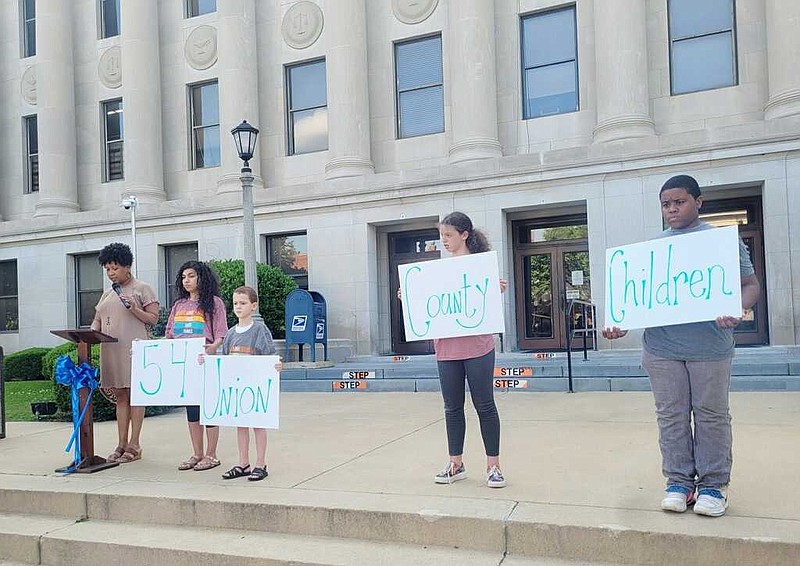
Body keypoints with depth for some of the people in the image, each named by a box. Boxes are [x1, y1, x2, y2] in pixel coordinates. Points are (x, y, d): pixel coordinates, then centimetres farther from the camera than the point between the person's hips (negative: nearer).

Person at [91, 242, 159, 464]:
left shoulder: (142, 288, 2)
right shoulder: (107, 294, 21)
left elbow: (154, 318, -1)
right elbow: (97, 320, 20)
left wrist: (135, 309, -15)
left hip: (133, 349, -6)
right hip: (111, 351, 7)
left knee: (135, 395, -3)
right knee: (120, 396, 9)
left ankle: (134, 446, 1)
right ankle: (121, 444, 14)